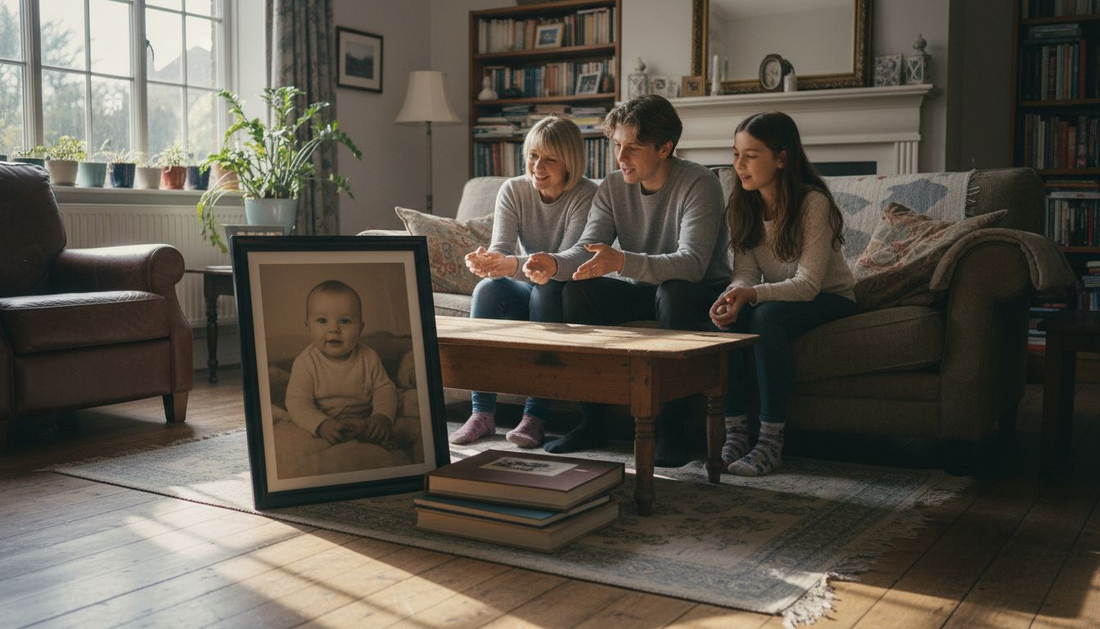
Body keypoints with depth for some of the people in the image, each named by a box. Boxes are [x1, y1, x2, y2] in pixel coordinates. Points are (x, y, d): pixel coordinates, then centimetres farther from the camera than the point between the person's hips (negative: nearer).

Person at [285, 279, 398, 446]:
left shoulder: (368, 358, -3)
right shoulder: (305, 363, -11)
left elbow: (384, 389, 2)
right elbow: (298, 403, -18)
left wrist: (382, 417, -19)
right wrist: (322, 425, -36)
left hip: (364, 424, 1)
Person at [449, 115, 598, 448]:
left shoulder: (586, 196, -17)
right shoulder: (513, 190, -3)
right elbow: (501, 251, -15)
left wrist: (514, 265, -47)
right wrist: (486, 260, -41)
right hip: (527, 295, 4)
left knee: (545, 289, -35)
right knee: (487, 289, -27)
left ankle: (535, 416, -34)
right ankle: (482, 412, -24)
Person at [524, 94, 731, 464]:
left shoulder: (699, 184, -19)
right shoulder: (612, 187, -1)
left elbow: (692, 263, -32)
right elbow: (588, 248, -10)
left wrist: (621, 262, -47)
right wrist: (555, 264, -35)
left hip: (701, 292, -5)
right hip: (642, 290, 5)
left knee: (673, 293, -38)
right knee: (576, 292, -19)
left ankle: (671, 429, -27)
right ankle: (592, 422, -11)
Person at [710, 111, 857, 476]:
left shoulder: (813, 203, -21)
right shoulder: (744, 205, -2)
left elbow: (808, 284, -27)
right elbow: (746, 272, -8)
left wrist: (750, 294, -42)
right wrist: (733, 295, -32)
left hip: (829, 298, -5)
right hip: (777, 294, 5)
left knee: (767, 315, -35)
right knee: (724, 317, -26)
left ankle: (771, 441, -31)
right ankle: (735, 430, -20)